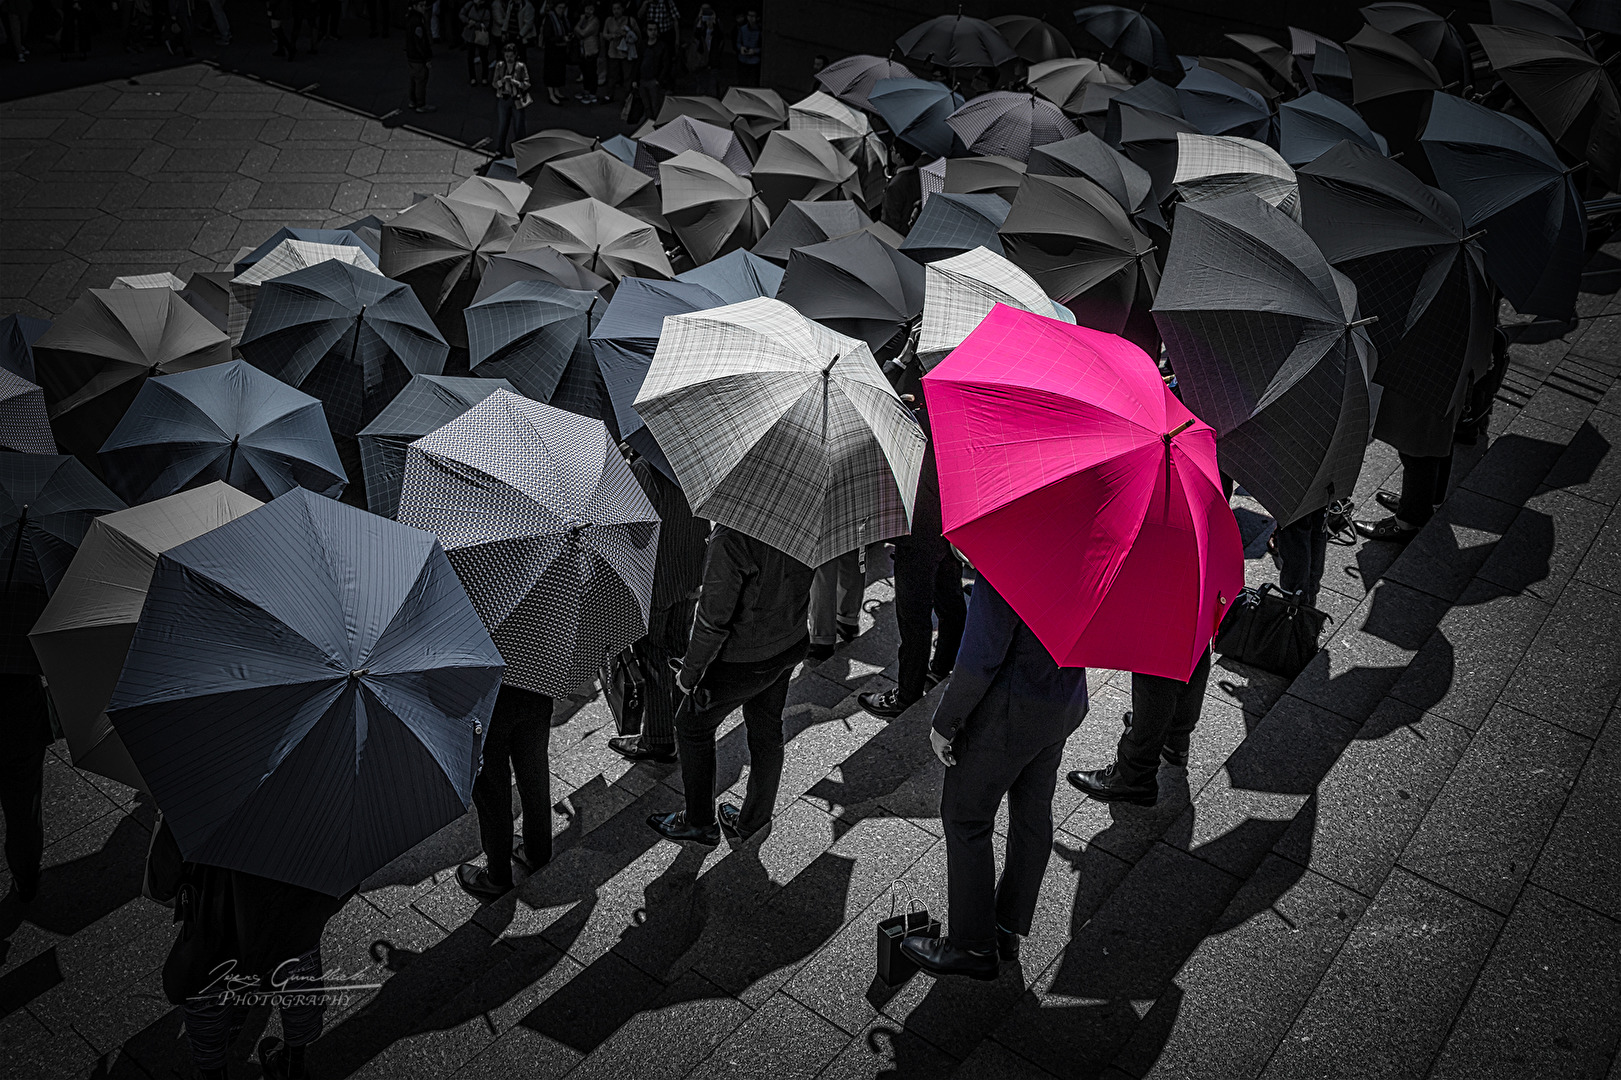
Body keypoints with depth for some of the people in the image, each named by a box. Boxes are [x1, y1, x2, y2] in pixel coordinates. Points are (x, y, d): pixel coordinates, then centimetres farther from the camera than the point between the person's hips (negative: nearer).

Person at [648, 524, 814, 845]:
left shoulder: (732, 538, -33)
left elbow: (714, 619, -25)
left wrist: (689, 673, -11)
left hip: (742, 661, -6)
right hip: (790, 646, 7)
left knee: (692, 726, 18)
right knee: (767, 729, 23)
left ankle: (700, 822, 33)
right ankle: (754, 821, 41)